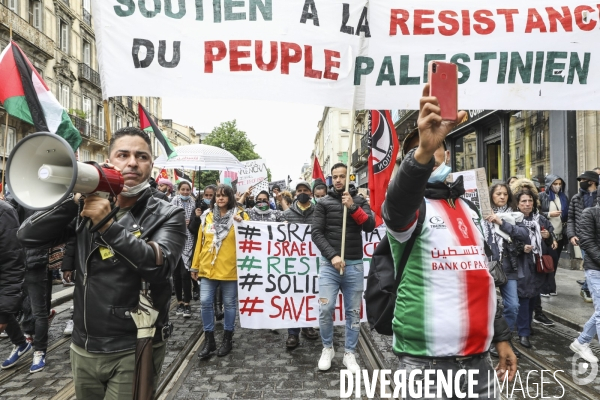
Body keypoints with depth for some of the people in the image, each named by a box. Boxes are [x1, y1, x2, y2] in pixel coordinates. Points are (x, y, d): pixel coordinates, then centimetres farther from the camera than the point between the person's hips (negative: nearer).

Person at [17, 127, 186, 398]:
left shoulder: (168, 216, -8)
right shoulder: (87, 208, 2)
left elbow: (159, 265, -23)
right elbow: (28, 236, -5)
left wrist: (109, 225, -30)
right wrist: (76, 198, -18)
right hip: (83, 347, 4)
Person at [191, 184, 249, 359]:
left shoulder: (240, 215, -1)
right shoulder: (207, 215, 8)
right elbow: (200, 241, 10)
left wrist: (241, 223, -22)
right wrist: (195, 265, 11)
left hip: (230, 267, -3)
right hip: (208, 267, 3)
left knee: (229, 303, 7)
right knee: (205, 302, 2)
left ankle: (227, 339, 23)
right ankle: (209, 340, 16)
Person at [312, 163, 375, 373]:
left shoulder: (359, 201, 9)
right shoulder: (323, 203, 4)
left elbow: (370, 226, -3)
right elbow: (316, 233, -4)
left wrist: (352, 207, -15)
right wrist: (332, 256, -14)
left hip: (355, 265, 2)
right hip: (329, 264, -1)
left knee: (353, 312, 6)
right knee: (325, 308, -8)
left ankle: (349, 354, 20)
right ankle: (327, 348, 15)